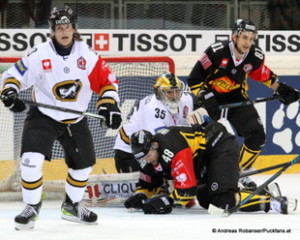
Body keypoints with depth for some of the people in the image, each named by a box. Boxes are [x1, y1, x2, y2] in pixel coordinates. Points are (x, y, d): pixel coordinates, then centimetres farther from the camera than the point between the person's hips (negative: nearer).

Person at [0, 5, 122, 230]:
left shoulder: (87, 54, -8)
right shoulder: (39, 55, -16)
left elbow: (106, 79, -1)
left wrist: (109, 103, -13)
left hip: (75, 119, 4)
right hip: (43, 116, -4)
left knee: (84, 163, 12)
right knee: (32, 159, -22)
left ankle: (72, 205, 35)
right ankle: (32, 207, -4)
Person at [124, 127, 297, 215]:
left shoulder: (173, 151, -31)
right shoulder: (149, 154, -3)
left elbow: (187, 188, -32)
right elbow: (148, 183, 10)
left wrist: (166, 202, -30)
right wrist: (139, 196, -9)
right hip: (204, 156, 10)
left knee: (223, 201, -24)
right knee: (206, 200, 5)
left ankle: (270, 200, -18)